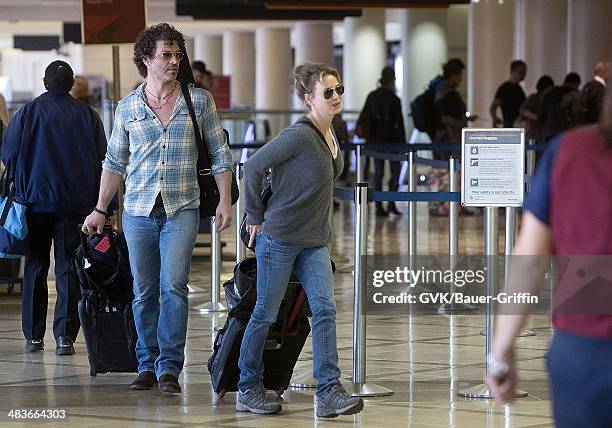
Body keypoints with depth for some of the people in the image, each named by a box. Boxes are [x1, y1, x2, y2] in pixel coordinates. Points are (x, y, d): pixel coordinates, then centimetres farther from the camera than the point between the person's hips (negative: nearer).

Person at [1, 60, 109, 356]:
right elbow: (102, 160, 4)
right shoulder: (88, 115, 2)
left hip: (35, 199, 0)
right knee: (69, 268, 1)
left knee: (34, 268, 9)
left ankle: (33, 336, 11)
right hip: (76, 203, 0)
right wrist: (100, 206, 10)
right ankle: (65, 335, -8)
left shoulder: (28, 112, -2)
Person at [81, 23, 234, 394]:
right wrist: (101, 209, 11)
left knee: (173, 286, -13)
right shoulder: (127, 107, 7)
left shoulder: (199, 100, 3)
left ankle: (170, 367, -9)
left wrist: (225, 201, -1)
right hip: (138, 211, 2)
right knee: (144, 293, 6)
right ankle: (148, 365, 16)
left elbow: (220, 154, 7)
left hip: (182, 210, -2)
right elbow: (115, 162, 15)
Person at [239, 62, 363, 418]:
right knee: (265, 314, 3)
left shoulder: (330, 134, 7)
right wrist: (256, 216, -7)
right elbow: (254, 166, -15)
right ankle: (248, 390, 17)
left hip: (315, 241, 7)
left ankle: (329, 392, -9)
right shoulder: (299, 135, -18)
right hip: (280, 238, -7)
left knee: (325, 308, -6)